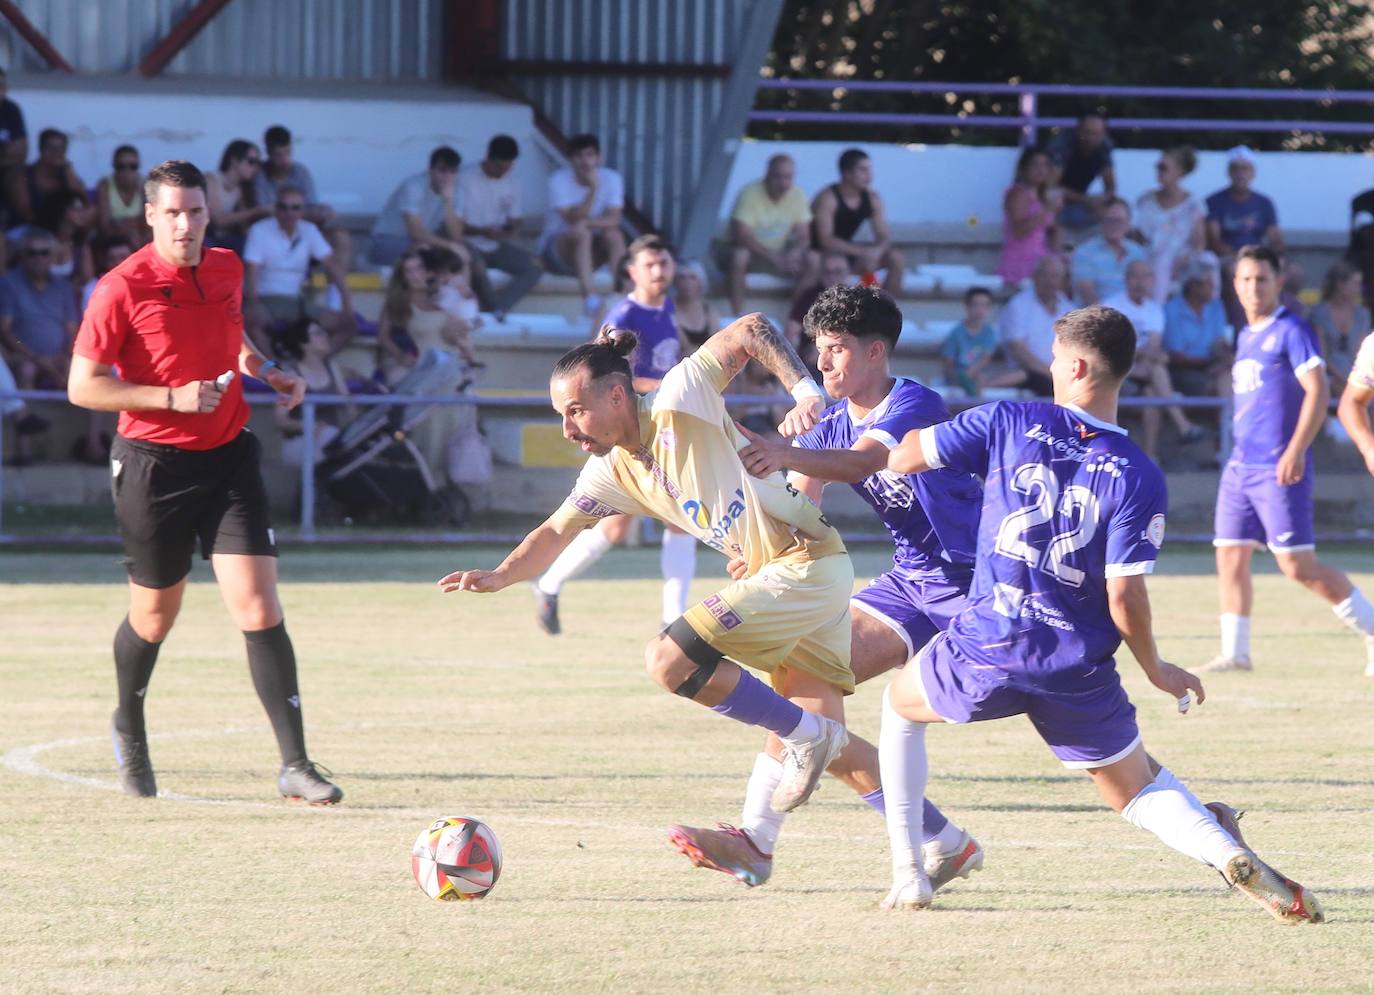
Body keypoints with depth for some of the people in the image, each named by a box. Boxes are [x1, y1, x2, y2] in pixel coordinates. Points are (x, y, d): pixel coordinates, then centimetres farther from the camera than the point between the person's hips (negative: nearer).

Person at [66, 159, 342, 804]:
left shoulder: (226, 270, 6)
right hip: (153, 464, -3)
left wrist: (268, 372, 8)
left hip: (228, 457, 3)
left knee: (260, 610, -9)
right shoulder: (122, 289, -12)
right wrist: (173, 398, -19)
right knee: (155, 616, 11)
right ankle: (129, 731, 41)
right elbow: (83, 387, -12)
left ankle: (295, 765, -12)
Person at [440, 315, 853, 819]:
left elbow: (750, 331, -16)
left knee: (668, 660, -17)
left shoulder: (677, 401, -15)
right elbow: (556, 531, 17)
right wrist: (499, 576, 0)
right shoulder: (611, 470, 8)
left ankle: (805, 736, -6)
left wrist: (805, 392, -28)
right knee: (824, 730, 10)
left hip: (806, 564, -9)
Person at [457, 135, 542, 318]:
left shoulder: (511, 182, 7)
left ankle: (496, 309, -25)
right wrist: (482, 231, -27)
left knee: (535, 266, -18)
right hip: (470, 243, -6)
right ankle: (495, 311, -16)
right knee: (478, 267, -39)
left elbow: (514, 221, 14)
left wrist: (511, 232, -11)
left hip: (498, 245, 6)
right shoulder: (466, 179, -11)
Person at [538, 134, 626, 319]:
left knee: (614, 234, -28)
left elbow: (614, 220, -16)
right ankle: (588, 298, -47)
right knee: (581, 233, -35)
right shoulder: (559, 180, -15)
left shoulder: (611, 179, -6)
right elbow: (574, 219, -24)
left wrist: (586, 223, -33)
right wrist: (593, 189, -33)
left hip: (591, 252, 3)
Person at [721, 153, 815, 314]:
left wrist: (795, 252, -29)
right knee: (738, 256, -38)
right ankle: (739, 317, -31)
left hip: (778, 252, 5)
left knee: (811, 259, -19)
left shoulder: (798, 195, -6)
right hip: (746, 249, -5)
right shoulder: (750, 193, -22)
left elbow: (803, 236, -4)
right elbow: (742, 235, -28)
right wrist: (774, 257, -35)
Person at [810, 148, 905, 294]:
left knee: (897, 258, -11)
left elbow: (884, 236, -3)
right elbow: (826, 240, -28)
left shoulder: (873, 199, -1)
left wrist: (877, 251, -28)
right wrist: (862, 252, -34)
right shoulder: (827, 199, -20)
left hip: (849, 251, 7)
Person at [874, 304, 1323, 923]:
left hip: (985, 650, -1)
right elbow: (1125, 596, -11)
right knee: (1139, 790, 17)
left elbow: (902, 457, 2)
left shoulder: (1008, 424, -5)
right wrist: (1157, 671, 6)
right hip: (1079, 671, 1)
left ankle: (908, 875, 23)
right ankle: (1228, 856, -14)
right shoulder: (1138, 478, -7)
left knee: (900, 704, 30)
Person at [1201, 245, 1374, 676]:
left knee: (1297, 565, -9)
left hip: (1279, 469, -8)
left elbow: (1317, 391, -16)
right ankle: (1234, 653, 10)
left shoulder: (1291, 331, -8)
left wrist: (1296, 451, -24)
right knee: (1230, 556, 4)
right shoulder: (1246, 337, 16)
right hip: (1241, 464, 8)